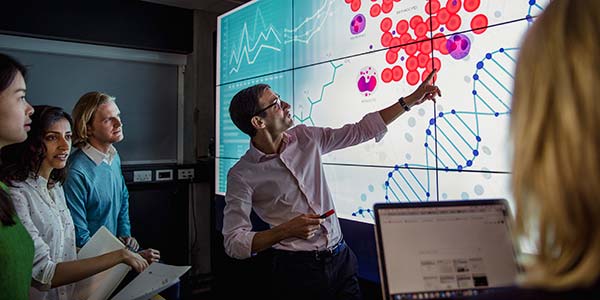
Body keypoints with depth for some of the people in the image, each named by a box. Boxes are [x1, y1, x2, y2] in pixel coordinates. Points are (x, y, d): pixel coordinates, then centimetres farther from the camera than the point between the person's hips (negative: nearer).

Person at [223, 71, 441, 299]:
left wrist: (411, 100, 6)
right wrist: (286, 230, -26)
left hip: (341, 258, 5)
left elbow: (361, 131, 7)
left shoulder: (305, 138, 1)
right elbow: (233, 243, -14)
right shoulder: (242, 175, -13)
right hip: (297, 269, -4)